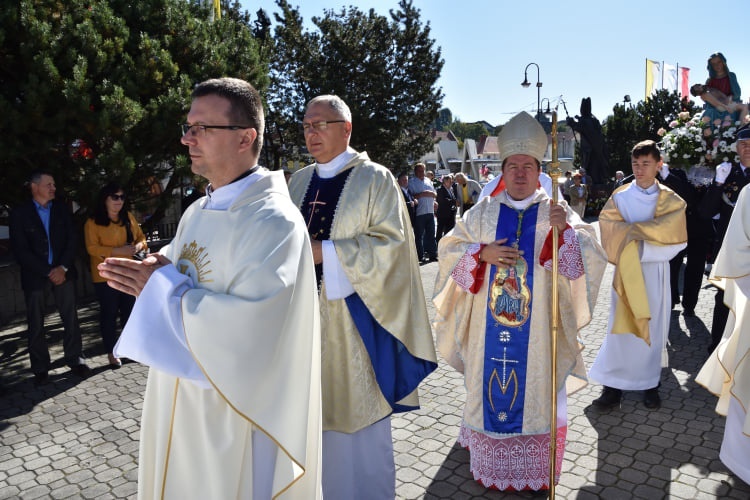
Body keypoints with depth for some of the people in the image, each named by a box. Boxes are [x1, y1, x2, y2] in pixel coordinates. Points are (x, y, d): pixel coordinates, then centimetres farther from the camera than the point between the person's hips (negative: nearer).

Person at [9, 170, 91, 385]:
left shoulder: (61, 209, 8)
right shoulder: (19, 213, -2)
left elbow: (71, 239, 3)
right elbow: (20, 250, -7)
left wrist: (63, 268, -10)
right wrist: (47, 272, -12)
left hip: (62, 272, 2)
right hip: (35, 275, -2)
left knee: (70, 318, 2)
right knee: (36, 323, 4)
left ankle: (75, 360, 11)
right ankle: (40, 369, 13)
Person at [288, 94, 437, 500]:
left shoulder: (375, 178, -4)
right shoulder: (299, 181, 12)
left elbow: (389, 242, -13)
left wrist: (324, 252, -18)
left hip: (353, 315, -5)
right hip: (306, 314, 5)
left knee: (357, 406, 5)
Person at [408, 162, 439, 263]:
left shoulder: (428, 180, 16)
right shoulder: (411, 182, -1)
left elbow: (435, 194, 16)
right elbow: (411, 196, -12)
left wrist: (432, 194, -6)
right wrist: (422, 194, -18)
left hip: (430, 212, 5)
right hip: (419, 213, -5)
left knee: (431, 234, 8)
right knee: (419, 235, 1)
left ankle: (433, 254, 14)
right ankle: (420, 256, 7)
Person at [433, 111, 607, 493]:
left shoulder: (556, 211, 1)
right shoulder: (483, 212, 5)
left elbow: (590, 254, -10)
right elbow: (449, 249, 4)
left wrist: (565, 230, -28)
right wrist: (482, 253, -13)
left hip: (536, 326, -1)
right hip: (491, 322, 2)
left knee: (535, 386, 6)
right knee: (491, 383, 9)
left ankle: (534, 467, 23)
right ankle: (490, 460, 27)